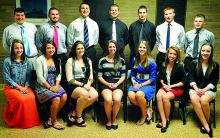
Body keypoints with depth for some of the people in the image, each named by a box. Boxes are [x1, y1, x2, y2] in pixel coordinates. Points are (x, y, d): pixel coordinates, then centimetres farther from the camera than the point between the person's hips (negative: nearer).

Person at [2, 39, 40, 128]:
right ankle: (15, 121, -6)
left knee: (31, 98, -29)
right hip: (11, 87, -3)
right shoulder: (7, 61, -3)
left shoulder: (27, 61, 7)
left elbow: (29, 77, 5)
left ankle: (30, 120, -7)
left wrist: (25, 87, -12)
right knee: (21, 99, -31)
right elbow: (7, 78, -6)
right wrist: (19, 87, -12)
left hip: (25, 86, 3)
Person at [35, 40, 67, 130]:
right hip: (43, 86, -5)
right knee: (56, 98, -29)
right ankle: (54, 121, -6)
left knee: (64, 96, -23)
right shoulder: (40, 60, -5)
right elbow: (40, 77, -11)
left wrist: (56, 86, -7)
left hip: (54, 85, 5)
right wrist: (50, 87, -15)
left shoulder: (57, 60, 13)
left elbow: (59, 74, 9)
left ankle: (51, 118, -5)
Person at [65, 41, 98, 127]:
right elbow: (70, 79, -5)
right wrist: (82, 85, -13)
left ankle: (74, 113, -12)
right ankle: (78, 117, -10)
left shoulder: (88, 61, 18)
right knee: (85, 94, -36)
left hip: (86, 85, 5)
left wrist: (88, 84, -8)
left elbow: (91, 76, 13)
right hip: (74, 86, -5)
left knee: (95, 95, -28)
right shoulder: (70, 61, 2)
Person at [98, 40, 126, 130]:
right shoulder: (102, 60, 9)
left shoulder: (121, 60, 12)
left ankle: (114, 119, -3)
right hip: (105, 84, 0)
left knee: (117, 99, -32)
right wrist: (108, 84, -8)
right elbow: (99, 76, 7)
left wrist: (117, 84, -7)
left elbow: (123, 76, 10)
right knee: (108, 99, -32)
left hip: (117, 84, 1)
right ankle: (108, 119, -4)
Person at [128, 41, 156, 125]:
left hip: (147, 84, -4)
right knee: (130, 95, -29)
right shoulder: (135, 60, 8)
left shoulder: (151, 62, -5)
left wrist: (141, 85, -14)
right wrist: (134, 82, -6)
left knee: (139, 94, -35)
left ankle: (144, 115, -7)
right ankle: (147, 109, -4)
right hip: (136, 83, 4)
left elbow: (152, 79, -5)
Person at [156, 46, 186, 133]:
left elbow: (183, 82, -7)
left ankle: (167, 120, -10)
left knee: (165, 97, -32)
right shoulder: (164, 65, 5)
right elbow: (160, 77, 18)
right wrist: (163, 84, -1)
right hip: (165, 87, 4)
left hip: (177, 88, -4)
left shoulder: (179, 67, -9)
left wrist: (171, 86, -13)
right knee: (158, 95, -29)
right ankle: (163, 121, -28)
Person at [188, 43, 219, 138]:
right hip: (195, 88, 1)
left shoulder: (215, 65, 3)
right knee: (194, 99, -32)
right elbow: (191, 78, 1)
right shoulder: (194, 63, 4)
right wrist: (196, 89, -15)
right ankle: (206, 126, -26)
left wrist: (204, 90, -13)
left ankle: (206, 123, -9)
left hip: (209, 89, -1)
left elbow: (214, 81, 0)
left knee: (204, 100, -33)